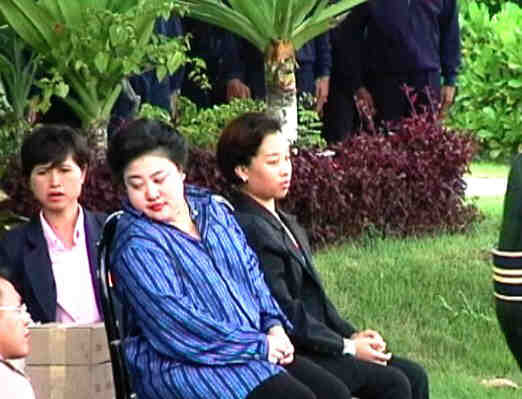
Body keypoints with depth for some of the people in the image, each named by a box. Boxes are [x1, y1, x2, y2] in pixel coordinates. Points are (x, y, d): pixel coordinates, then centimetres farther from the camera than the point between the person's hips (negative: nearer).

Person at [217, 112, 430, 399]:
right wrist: (348, 347, -12)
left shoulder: (286, 224, 16)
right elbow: (283, 311, -18)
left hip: (313, 341, 10)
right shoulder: (249, 229, -16)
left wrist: (351, 335, 3)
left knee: (413, 376, -1)